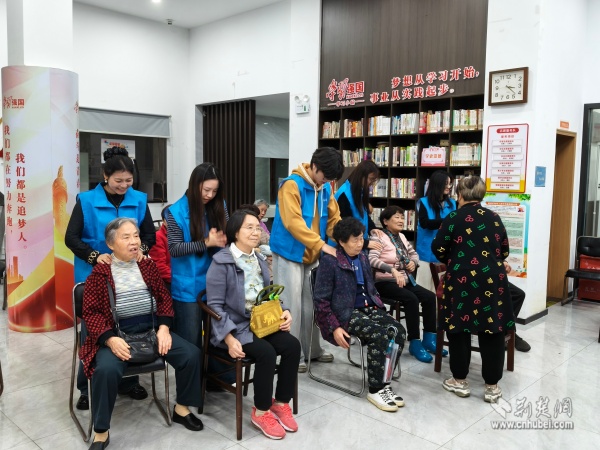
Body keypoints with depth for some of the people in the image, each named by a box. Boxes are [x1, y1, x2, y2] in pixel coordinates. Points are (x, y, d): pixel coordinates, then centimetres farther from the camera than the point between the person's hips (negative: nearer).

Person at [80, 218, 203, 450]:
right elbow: (91, 311, -6)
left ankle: (182, 408, 12)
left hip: (151, 329, 4)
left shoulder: (147, 265, 9)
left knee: (191, 354, -12)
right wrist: (110, 339, -20)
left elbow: (164, 297, 9)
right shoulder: (99, 272, -3)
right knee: (106, 370, -33)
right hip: (117, 333, -3)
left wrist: (163, 327, -7)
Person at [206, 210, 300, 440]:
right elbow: (215, 305, -13)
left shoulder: (259, 260, 14)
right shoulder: (221, 261, -10)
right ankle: (261, 412, -7)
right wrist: (230, 338, -23)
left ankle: (281, 403, 1)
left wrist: (284, 311, -4)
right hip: (235, 326, -6)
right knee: (266, 352, -29)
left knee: (293, 345, -17)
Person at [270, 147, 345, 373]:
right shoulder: (292, 185, -17)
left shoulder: (325, 188, 6)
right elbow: (293, 222, -25)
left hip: (313, 255, 7)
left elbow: (334, 219, 9)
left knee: (311, 303, 14)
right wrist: (321, 244, -28)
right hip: (290, 253, -7)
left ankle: (312, 348, 26)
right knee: (292, 305, -1)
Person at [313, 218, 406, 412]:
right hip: (346, 313, -7)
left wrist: (379, 307, 5)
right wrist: (334, 327, -19)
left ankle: (383, 383, -6)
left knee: (398, 330, -19)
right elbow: (321, 300, -11)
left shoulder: (362, 258, 13)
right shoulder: (329, 261, -9)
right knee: (380, 335, -29)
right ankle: (375, 389, -13)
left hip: (368, 308, 7)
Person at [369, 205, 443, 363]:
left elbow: (413, 253, 26)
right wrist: (393, 270, -37)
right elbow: (371, 259, -26)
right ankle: (414, 342, -19)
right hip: (385, 282, -8)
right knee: (411, 299, -29)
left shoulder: (401, 236, 14)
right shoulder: (378, 237, -10)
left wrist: (413, 262, 2)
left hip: (405, 280, 8)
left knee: (430, 297, -11)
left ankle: (429, 338, -2)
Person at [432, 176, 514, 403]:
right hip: (492, 279, 3)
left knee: (459, 329, 9)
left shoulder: (454, 218, -3)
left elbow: (438, 248, -1)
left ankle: (460, 381, 18)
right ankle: (492, 386, 15)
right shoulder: (494, 218, 6)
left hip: (462, 280, -3)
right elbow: (504, 251, 13)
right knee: (492, 331, 8)